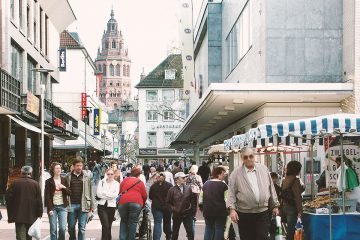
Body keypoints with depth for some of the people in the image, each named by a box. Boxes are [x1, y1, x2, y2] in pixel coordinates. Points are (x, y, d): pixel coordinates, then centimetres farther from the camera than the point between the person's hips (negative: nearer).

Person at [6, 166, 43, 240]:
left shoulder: (14, 183, -3)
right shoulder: (35, 184, -2)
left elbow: (8, 198, -2)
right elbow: (39, 200, -5)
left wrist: (10, 214, 6)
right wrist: (39, 214, 2)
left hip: (18, 215, -2)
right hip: (31, 216, 2)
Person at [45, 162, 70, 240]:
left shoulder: (64, 180, 9)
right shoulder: (48, 182, 1)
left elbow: (69, 193, 9)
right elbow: (47, 196, -3)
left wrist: (64, 187, -10)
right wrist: (50, 209, -10)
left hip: (62, 207, 2)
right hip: (53, 207, -2)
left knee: (63, 228, -6)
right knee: (53, 229, -2)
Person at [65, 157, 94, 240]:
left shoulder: (86, 177, 5)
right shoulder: (68, 177, 4)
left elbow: (90, 193, 5)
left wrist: (91, 208, 1)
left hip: (83, 206, 0)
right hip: (71, 205, 0)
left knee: (82, 228, 1)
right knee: (71, 227, 9)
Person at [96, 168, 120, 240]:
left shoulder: (116, 184, 6)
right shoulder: (101, 182, 5)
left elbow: (115, 195, -8)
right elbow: (98, 193, -6)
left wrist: (104, 193, -11)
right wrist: (110, 195, -10)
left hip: (111, 206, 2)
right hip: (102, 206, -2)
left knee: (109, 226, 12)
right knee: (105, 226, -15)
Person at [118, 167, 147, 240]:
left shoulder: (125, 180, 18)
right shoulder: (140, 182, 12)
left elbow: (120, 192, 22)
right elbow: (144, 195, 11)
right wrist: (143, 204, 27)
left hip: (123, 202, 2)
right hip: (136, 203, -2)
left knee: (124, 221, 17)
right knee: (133, 222, 4)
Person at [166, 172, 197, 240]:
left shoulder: (189, 188, 0)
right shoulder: (172, 190, -4)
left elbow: (193, 200, 4)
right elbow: (168, 202, 2)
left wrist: (193, 211, 0)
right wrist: (173, 209, -7)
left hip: (187, 214, 0)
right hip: (177, 215, 0)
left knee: (190, 232, -1)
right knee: (175, 233, 13)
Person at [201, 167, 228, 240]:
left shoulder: (206, 184, 7)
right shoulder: (223, 185, -10)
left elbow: (201, 198, 13)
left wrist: (203, 209, 24)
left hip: (208, 211, 5)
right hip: (220, 211, -5)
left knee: (209, 228, 14)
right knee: (219, 229, 3)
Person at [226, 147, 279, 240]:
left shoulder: (263, 169, 8)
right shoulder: (236, 174, -1)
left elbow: (271, 189, 13)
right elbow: (231, 193, -3)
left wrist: (275, 205, 14)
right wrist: (232, 209, -15)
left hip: (263, 213, 2)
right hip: (244, 214, -1)